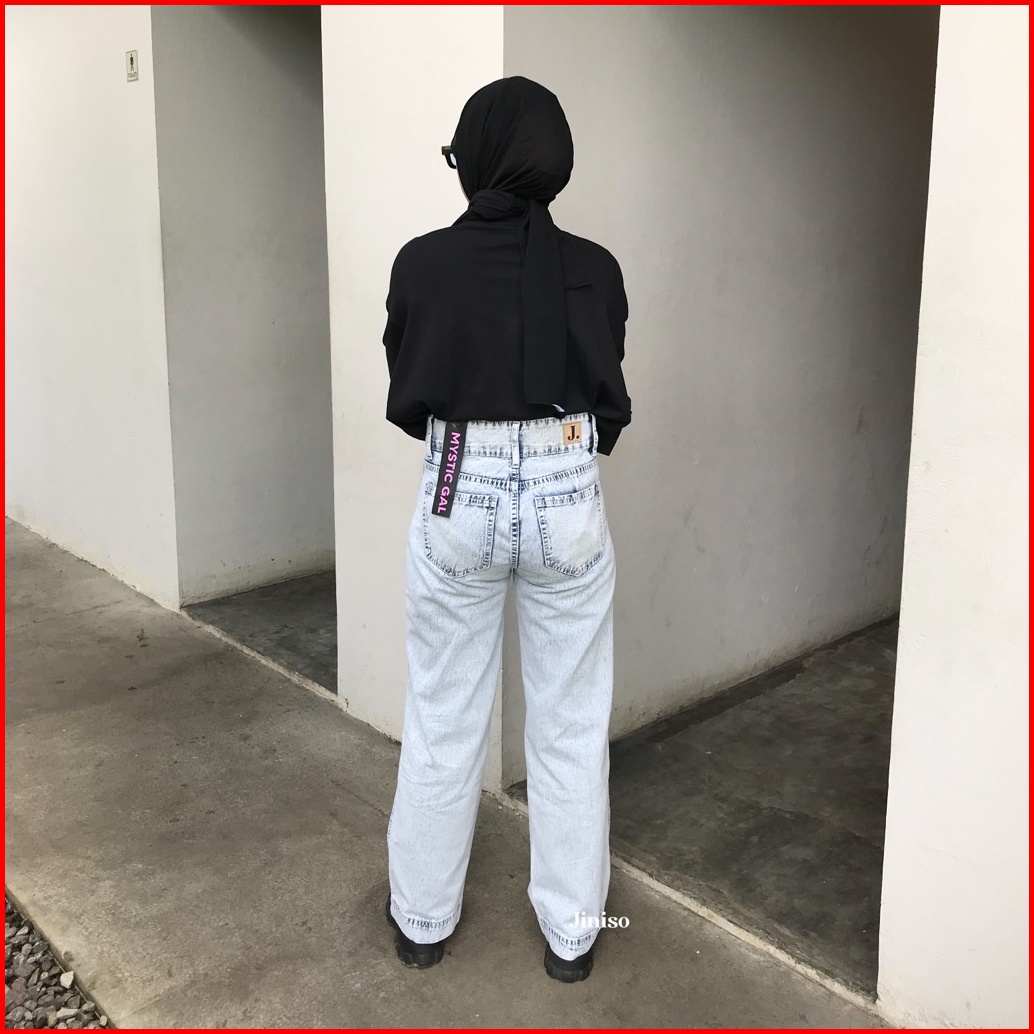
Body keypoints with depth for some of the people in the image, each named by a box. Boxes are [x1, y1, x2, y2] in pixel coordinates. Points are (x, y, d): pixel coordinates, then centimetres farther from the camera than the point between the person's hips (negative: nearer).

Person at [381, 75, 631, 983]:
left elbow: (405, 397, 3)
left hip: (458, 503, 0)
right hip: (568, 503, 0)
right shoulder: (594, 270, -5)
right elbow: (611, 399, 3)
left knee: (443, 722, 14)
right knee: (571, 728, 13)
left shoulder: (422, 266, -6)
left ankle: (423, 919, 31)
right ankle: (572, 932, 26)